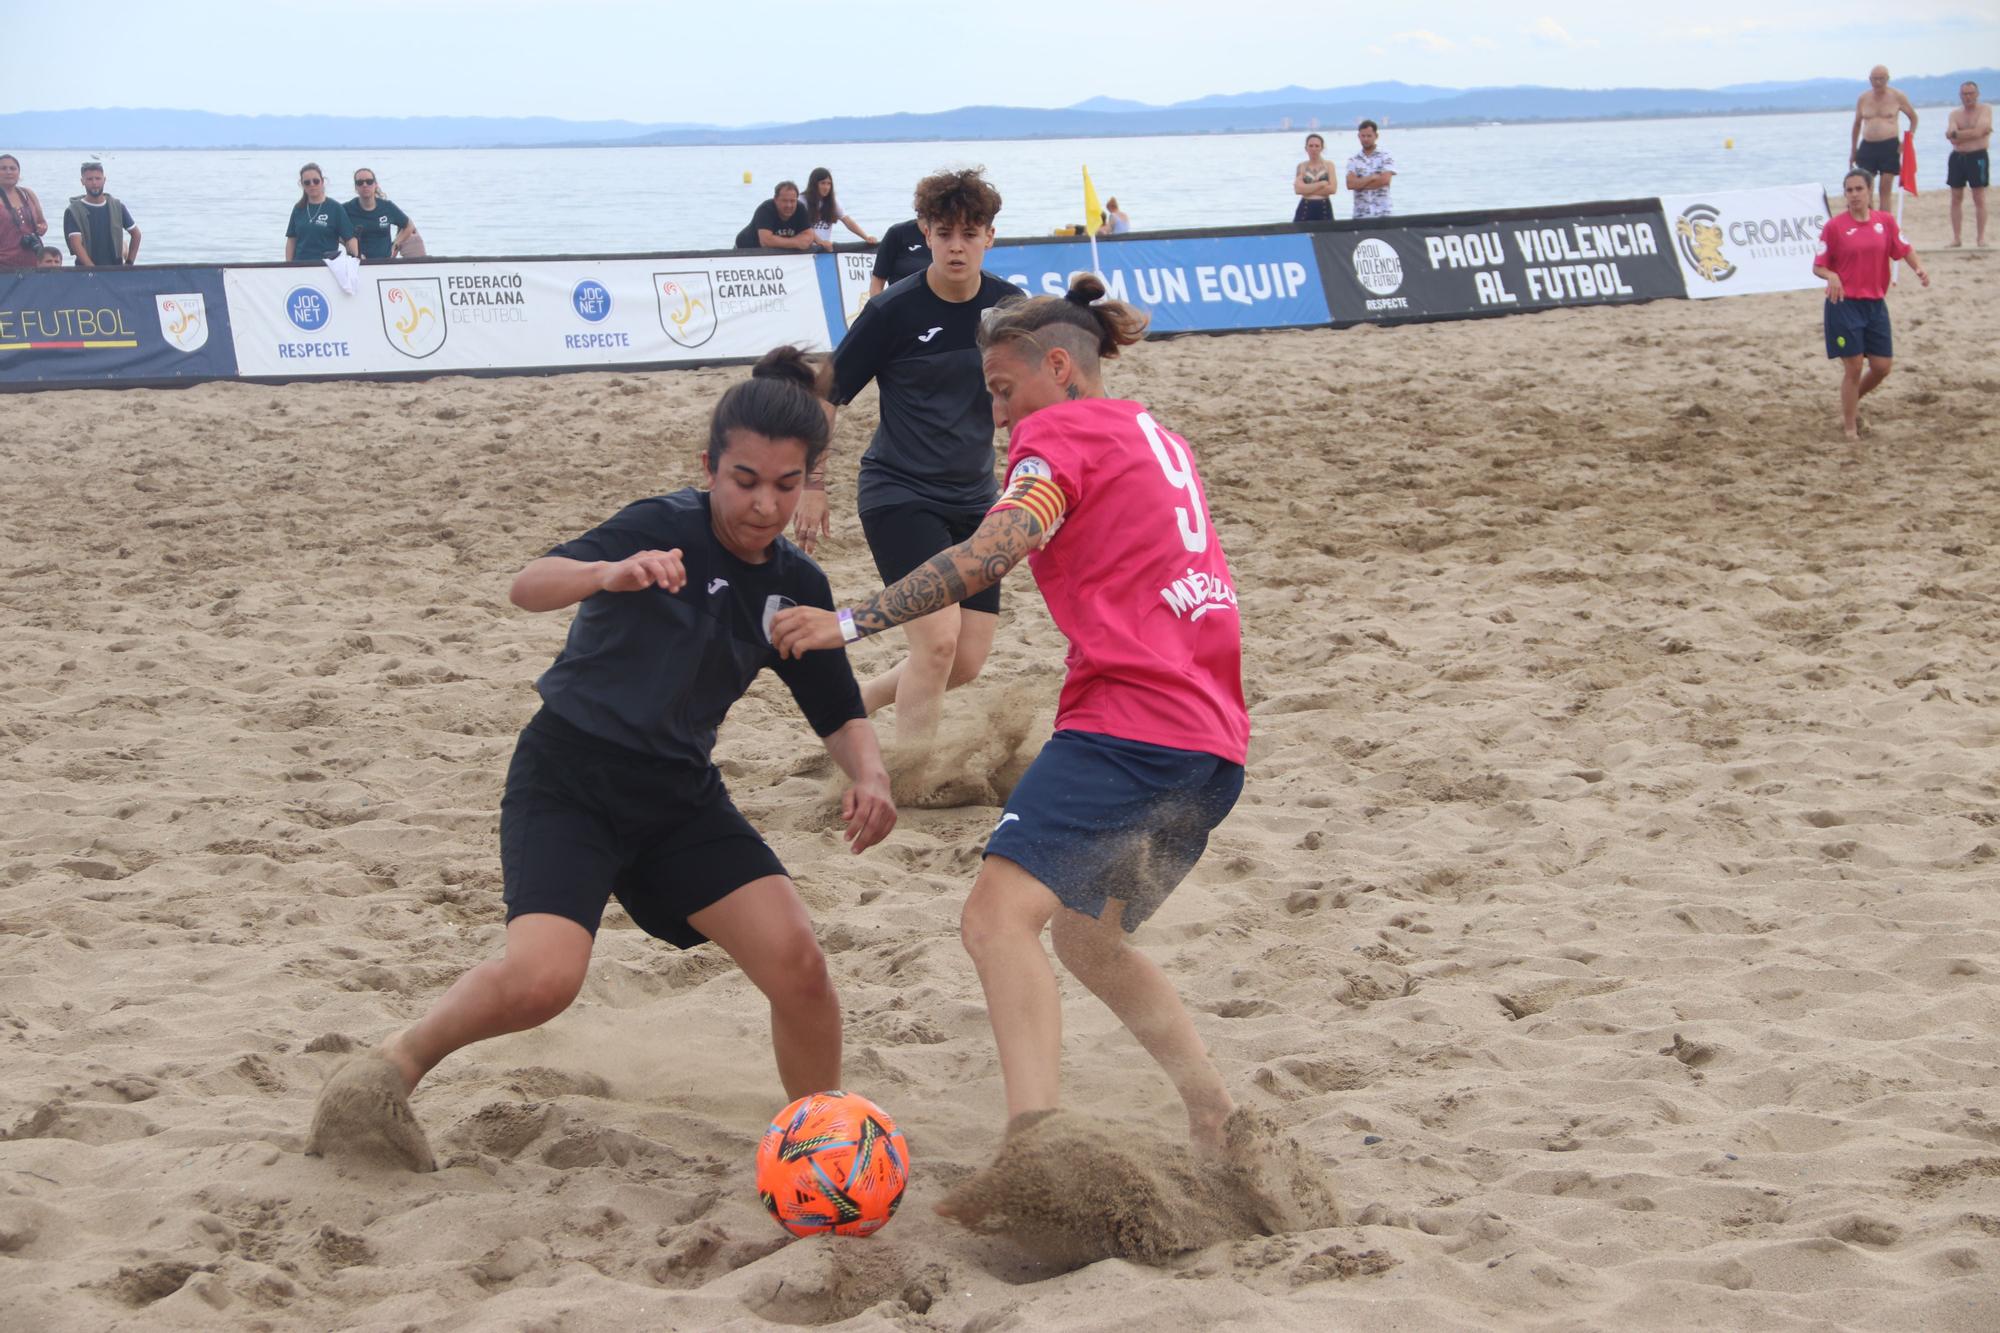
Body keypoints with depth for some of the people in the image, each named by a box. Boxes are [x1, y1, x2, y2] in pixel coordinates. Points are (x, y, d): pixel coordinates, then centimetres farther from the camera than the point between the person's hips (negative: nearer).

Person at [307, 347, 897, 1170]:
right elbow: (528, 587, -30)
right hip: (568, 781, -5)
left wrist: (869, 776, -10)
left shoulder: (797, 587, 2)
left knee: (797, 961, -12)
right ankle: (399, 1062, 4)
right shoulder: (667, 530, -15)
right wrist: (611, 573, -51)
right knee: (543, 979, -25)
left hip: (679, 795, 5)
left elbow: (839, 712, 12)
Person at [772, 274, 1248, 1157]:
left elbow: (989, 555, -16)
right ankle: (1222, 1131, 23)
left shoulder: (1063, 431, -1)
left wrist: (848, 622, -18)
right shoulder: (1154, 437, 25)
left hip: (1130, 721, -9)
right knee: (1087, 937, 23)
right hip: (1211, 737, 9)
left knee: (1000, 917, -19)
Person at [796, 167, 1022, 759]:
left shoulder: (1009, 306, 0)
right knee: (937, 637, -20)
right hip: (898, 494, -5)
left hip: (973, 499, 5)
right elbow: (824, 397, -4)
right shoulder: (893, 311, -12)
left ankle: (854, 702, 29)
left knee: (966, 662, 4)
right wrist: (812, 485, -4)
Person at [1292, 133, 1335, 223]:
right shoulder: (1301, 167, 7)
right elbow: (1298, 189, -8)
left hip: (1324, 208, 0)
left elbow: (1332, 189, -6)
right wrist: (1321, 184, -9)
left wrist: (1308, 189, -6)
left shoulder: (1328, 165, 7)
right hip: (1305, 209, 0)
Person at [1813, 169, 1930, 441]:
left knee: (1882, 367, 4)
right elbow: (1818, 266, -3)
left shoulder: (1885, 221, 4)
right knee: (1853, 368, -4)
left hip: (1875, 304, 4)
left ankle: (1852, 403, 32)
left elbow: (1904, 249, 10)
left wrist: (1919, 267, -9)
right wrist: (1831, 276, -25)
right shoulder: (1834, 226, -5)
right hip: (1845, 304, -4)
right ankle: (1849, 428, 10)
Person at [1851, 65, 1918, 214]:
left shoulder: (1897, 96, 2)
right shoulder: (1863, 99, 9)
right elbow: (1857, 125, 19)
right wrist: (1853, 150, 17)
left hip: (1889, 147, -2)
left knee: (1886, 190, -1)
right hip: (1867, 147, 2)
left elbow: (1914, 118, 12)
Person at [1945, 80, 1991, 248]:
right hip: (1957, 157, 4)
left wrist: (1957, 134, -9)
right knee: (1956, 199, 4)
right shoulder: (1955, 113, 10)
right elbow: (1950, 134, -7)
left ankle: (1981, 237, 0)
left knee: (1979, 199, -3)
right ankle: (1957, 237, 9)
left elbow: (1978, 132, -17)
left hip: (1977, 157, -4)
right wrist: (1972, 133, -14)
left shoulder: (1985, 110, -2)